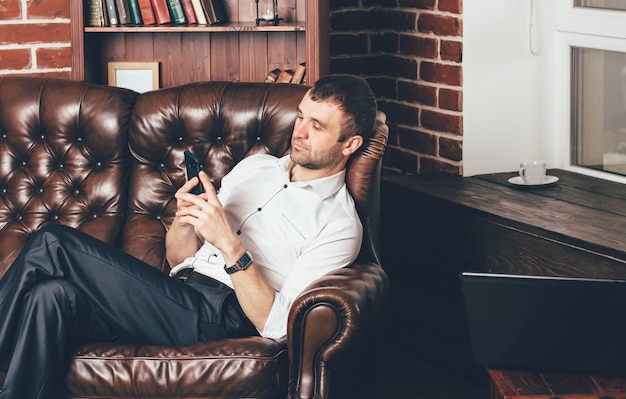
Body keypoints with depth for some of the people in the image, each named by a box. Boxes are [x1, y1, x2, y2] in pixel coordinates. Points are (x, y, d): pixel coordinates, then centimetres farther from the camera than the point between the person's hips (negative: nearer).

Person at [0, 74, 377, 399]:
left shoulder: (339, 224, -1)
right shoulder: (254, 166, 20)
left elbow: (277, 326, -11)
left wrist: (229, 244, -18)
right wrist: (184, 221, -2)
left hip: (215, 319, -7)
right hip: (177, 292, 7)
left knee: (52, 245, -18)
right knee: (54, 295, -26)